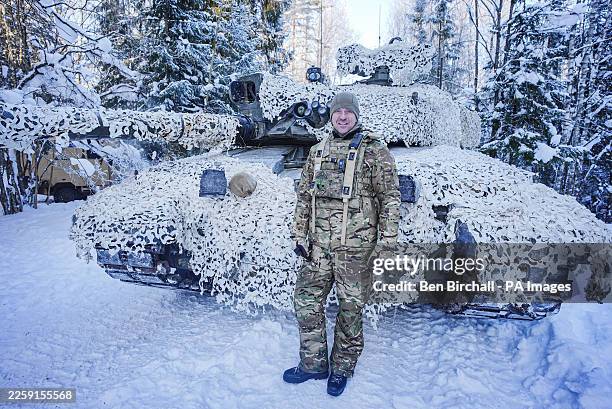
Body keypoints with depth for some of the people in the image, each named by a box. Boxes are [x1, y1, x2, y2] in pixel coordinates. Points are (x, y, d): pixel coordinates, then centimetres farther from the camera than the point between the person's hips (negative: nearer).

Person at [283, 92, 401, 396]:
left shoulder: (374, 150, -3)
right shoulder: (318, 151, 12)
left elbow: (390, 197, -5)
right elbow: (304, 196, 15)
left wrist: (387, 241, -10)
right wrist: (300, 235, 10)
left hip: (355, 246, -5)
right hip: (318, 244, 5)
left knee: (351, 308, 7)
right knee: (306, 300, 9)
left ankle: (342, 369, 27)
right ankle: (313, 363, 27)